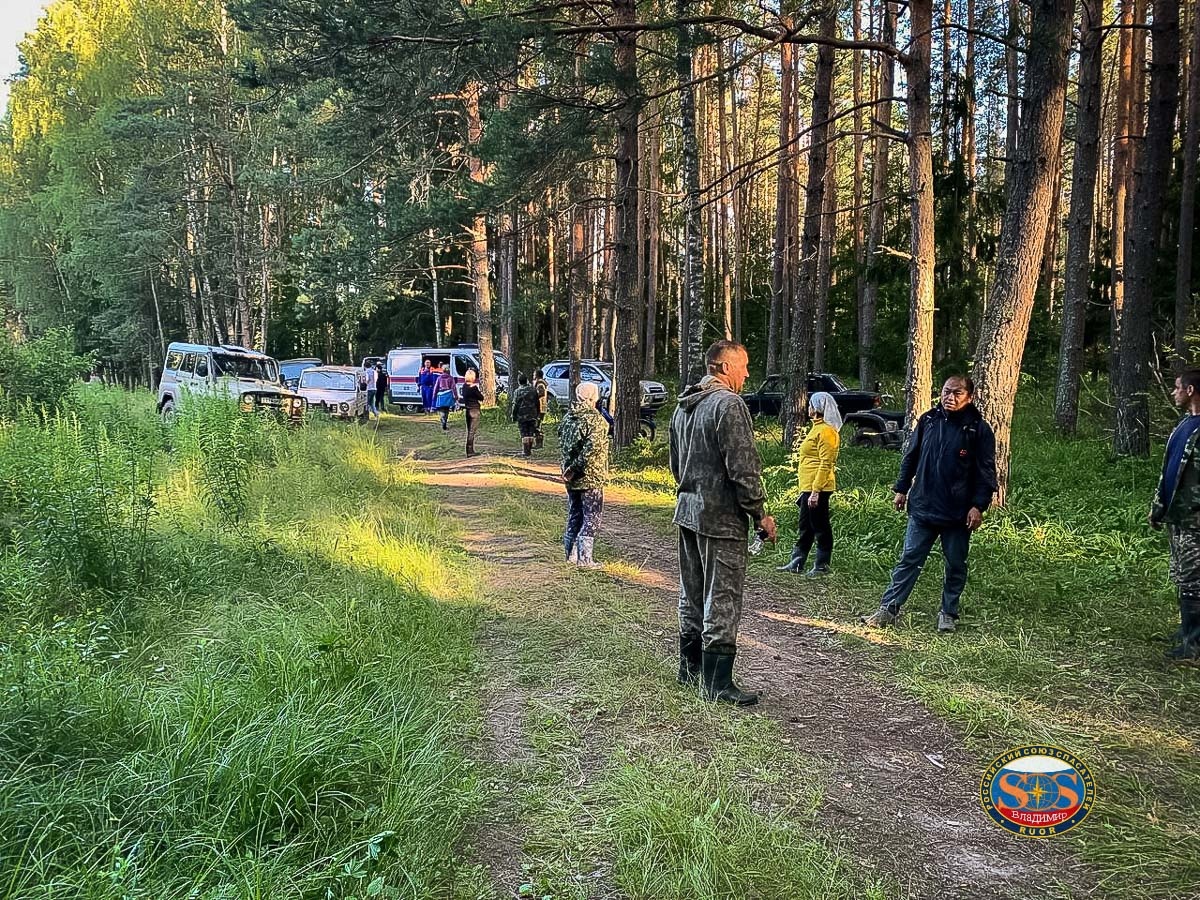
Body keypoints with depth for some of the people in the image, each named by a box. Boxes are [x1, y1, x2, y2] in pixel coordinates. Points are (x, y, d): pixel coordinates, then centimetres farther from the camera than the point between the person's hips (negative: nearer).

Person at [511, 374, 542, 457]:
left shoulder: (518, 391, -7)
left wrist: (514, 417, 2)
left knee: (524, 434, 0)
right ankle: (530, 449, 13)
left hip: (522, 416, -3)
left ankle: (526, 451, -1)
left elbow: (515, 405, -6)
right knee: (531, 433, 10)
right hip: (532, 415, 3)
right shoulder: (533, 389, 4)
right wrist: (537, 414, 17)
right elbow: (537, 403, 9)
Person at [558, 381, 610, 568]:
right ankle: (585, 559, -2)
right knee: (591, 519, 0)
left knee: (574, 516, 18)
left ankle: (571, 554, 25)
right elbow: (592, 447, -26)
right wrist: (577, 467, -18)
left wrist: (569, 469, 9)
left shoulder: (567, 417, 7)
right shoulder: (595, 419, -15)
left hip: (571, 478, 7)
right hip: (590, 478, -7)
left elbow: (561, 445, 10)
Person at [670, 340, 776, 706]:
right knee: (722, 600, -3)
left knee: (692, 594, 18)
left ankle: (690, 666, 29)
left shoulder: (684, 406, 13)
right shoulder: (729, 404, -16)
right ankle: (717, 683, 1)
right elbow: (743, 467, -19)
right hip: (721, 518, -9)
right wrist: (760, 514, -13)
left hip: (687, 511, 9)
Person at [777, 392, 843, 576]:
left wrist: (815, 491, -24)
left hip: (817, 488, -10)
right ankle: (797, 562, 21)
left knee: (820, 527, -1)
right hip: (809, 487, 10)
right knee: (805, 527, 15)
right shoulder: (818, 428, 16)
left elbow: (825, 464, -20)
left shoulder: (826, 431, -15)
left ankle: (822, 566, 8)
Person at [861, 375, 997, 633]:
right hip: (922, 507, 2)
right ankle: (888, 609, 4)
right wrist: (901, 489, 11)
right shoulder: (928, 420, 4)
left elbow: (986, 472, -6)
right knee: (909, 559, 3)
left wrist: (979, 506, -12)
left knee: (956, 565, 10)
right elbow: (911, 457, 12)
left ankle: (948, 613, 24)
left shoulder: (979, 429, -6)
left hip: (958, 513, -2)